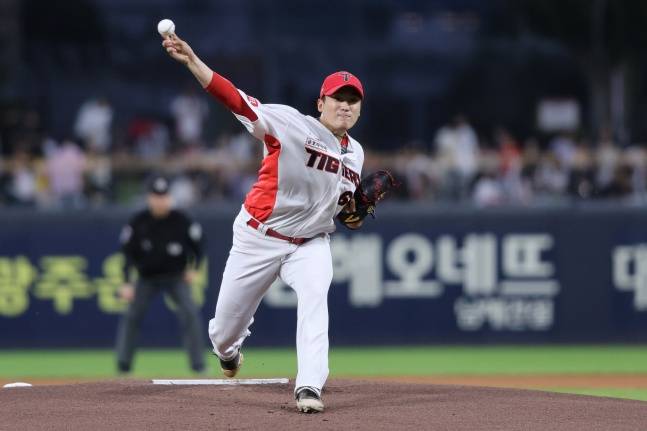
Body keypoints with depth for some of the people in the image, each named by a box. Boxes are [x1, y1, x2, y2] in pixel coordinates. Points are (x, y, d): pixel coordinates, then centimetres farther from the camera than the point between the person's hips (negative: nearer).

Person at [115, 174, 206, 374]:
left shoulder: (181, 221, -13)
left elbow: (197, 244, 3)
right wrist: (126, 283, -15)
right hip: (147, 278, 1)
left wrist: (193, 269, -8)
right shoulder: (138, 222, -12)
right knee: (132, 314, -6)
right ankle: (123, 364, 4)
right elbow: (128, 253, -8)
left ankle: (198, 364, -11)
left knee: (190, 313, -17)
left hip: (176, 277, -1)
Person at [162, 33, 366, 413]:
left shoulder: (354, 154, 3)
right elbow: (236, 99, -28)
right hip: (259, 236, -3)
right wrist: (192, 61, -41)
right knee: (227, 327, 7)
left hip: (311, 242, 3)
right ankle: (228, 352, 46)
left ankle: (309, 388, -28)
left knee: (315, 296, -27)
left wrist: (355, 210, -8)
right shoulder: (292, 124, -17)